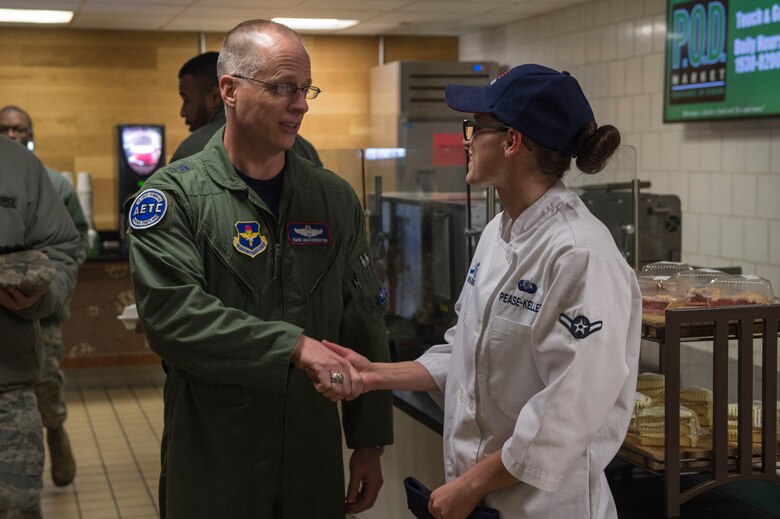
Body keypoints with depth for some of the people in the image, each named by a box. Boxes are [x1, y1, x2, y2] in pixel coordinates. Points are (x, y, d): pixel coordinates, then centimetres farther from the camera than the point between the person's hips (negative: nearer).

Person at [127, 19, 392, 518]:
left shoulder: (336, 198, 6)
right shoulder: (175, 195, -7)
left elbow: (364, 326, 7)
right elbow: (171, 312, -21)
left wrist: (370, 443, 6)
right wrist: (295, 346, -26)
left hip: (315, 458, 4)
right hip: (212, 463, -3)